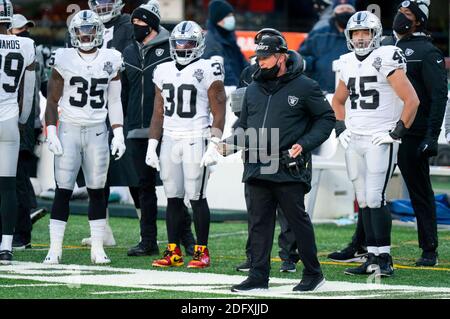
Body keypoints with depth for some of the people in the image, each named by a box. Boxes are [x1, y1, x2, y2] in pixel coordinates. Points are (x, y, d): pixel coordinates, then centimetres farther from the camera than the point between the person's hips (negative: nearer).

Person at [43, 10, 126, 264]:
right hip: (69, 129, -2)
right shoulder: (64, 59, -1)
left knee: (97, 191, 4)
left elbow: (114, 102, 10)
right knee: (63, 191, -4)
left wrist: (119, 134, 4)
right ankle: (55, 249, -2)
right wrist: (51, 132, -7)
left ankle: (98, 248, 10)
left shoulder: (110, 60, 4)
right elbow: (53, 100, 2)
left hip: (97, 131, 2)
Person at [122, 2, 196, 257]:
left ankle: (186, 236, 4)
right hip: (137, 131, 6)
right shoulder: (130, 53, 14)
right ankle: (148, 241, 13)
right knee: (146, 186, 9)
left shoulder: (169, 49, -5)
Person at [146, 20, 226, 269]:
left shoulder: (207, 71, -4)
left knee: (196, 198, -5)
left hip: (196, 140, -5)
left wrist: (213, 146, -13)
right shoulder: (164, 72, 12)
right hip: (170, 140, 5)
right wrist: (151, 146, 11)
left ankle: (202, 252, 1)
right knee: (173, 198, 5)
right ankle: (173, 252, 8)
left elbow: (218, 113, -6)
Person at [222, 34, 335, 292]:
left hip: (289, 170, -5)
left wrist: (304, 144, -11)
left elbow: (326, 119, 1)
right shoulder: (254, 89, 15)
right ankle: (258, 276, 8)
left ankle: (313, 274, 10)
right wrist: (230, 143, 5)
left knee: (298, 220, 0)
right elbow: (244, 126, 24)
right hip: (257, 169, 5)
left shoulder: (304, 87, -2)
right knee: (259, 223, 5)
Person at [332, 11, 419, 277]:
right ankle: (373, 258, 13)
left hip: (380, 140, -7)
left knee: (375, 199, -13)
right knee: (364, 201, 8)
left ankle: (385, 259, -8)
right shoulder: (349, 63, 12)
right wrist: (341, 128, 15)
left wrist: (397, 132, -13)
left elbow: (412, 100, -14)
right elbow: (338, 101, 29)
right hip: (354, 142, 7)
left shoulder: (386, 60, -10)